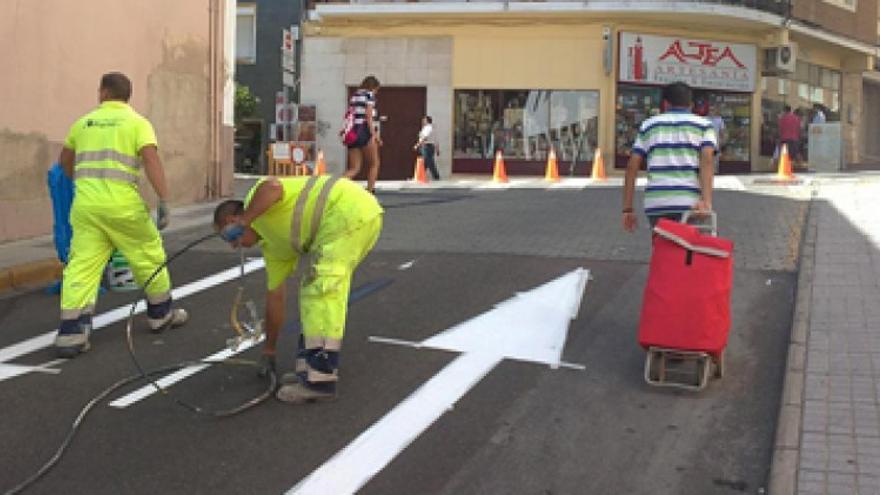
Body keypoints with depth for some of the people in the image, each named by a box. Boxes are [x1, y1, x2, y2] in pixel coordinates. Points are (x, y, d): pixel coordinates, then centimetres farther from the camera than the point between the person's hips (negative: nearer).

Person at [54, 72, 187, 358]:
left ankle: (70, 333, -3)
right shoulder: (137, 122, 2)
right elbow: (152, 162, -13)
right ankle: (161, 314, 29)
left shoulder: (84, 122, 16)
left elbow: (64, 161, 31)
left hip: (85, 204, 3)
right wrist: (164, 202, -15)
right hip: (121, 204, -3)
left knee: (81, 265, 4)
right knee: (149, 255, 15)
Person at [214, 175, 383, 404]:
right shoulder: (272, 246, 26)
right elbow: (275, 297, 32)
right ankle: (313, 368, 23)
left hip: (349, 212, -10)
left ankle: (320, 381, -8)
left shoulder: (255, 201, 4)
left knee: (318, 293, -8)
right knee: (326, 294, 17)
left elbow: (272, 187, -22)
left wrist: (244, 221, -15)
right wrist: (269, 349, 38)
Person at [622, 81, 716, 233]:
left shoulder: (648, 125, 18)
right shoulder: (703, 125, 12)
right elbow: (707, 160, -7)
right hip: (689, 204, -2)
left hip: (655, 204, 2)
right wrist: (706, 201, -18)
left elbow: (632, 166, 11)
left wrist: (628, 209, 13)